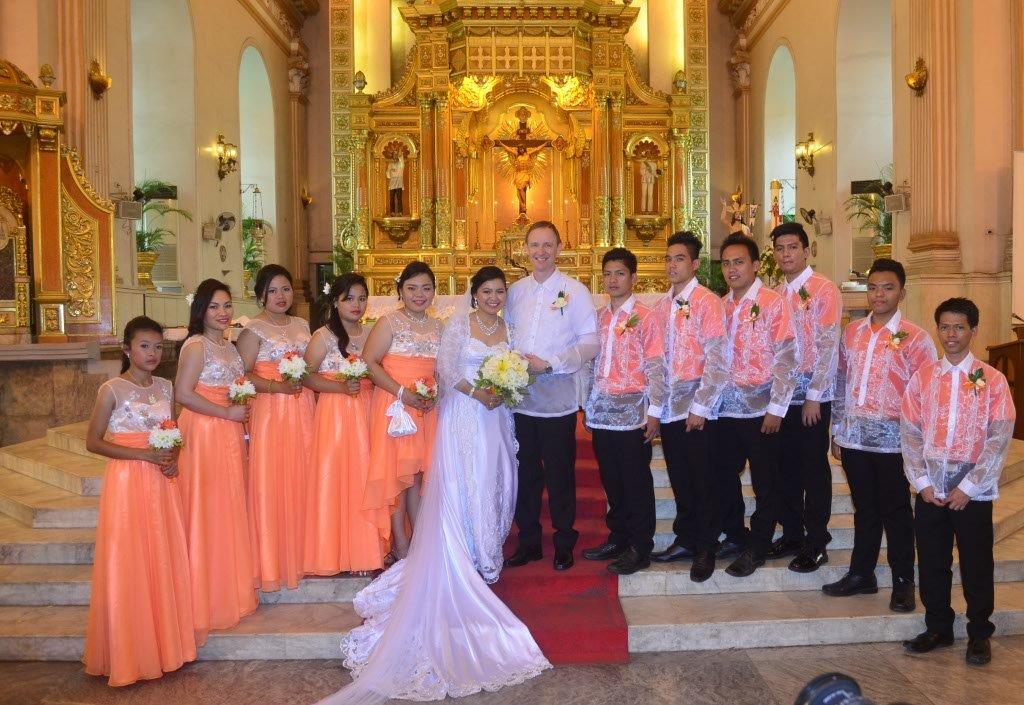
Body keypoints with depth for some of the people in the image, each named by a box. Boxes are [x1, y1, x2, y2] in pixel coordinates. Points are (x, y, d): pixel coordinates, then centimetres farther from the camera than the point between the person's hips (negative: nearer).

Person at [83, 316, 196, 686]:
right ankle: (130, 652, 12)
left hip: (162, 483, 5)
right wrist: (144, 454, -17)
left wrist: (173, 458, -2)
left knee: (165, 560, 7)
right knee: (129, 564, -1)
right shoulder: (112, 389, -7)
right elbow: (93, 442, -9)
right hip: (127, 481, -5)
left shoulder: (165, 387, 8)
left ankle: (165, 640, 19)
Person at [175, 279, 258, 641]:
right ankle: (208, 597, 10)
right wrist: (227, 412, -17)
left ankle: (231, 590, 26)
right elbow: (183, 394, -20)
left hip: (230, 434, 8)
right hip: (203, 434, -8)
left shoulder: (230, 345, 14)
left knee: (230, 509, 14)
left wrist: (242, 410, 10)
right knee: (207, 511, -2)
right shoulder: (196, 346, -12)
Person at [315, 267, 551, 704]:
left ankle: (487, 555, 23)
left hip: (496, 418, 5)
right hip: (462, 417, -5)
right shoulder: (459, 324, -4)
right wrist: (477, 393, -18)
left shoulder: (509, 329, 10)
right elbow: (446, 371, -8)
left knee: (493, 485, 9)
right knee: (460, 487, -2)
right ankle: (465, 564, 9)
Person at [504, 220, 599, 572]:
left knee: (560, 476, 6)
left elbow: (591, 342, -8)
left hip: (558, 400, -4)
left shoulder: (575, 291, -3)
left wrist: (549, 364, -16)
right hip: (520, 398, 4)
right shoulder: (515, 291, 9)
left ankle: (564, 544, 22)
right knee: (525, 473, 12)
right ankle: (528, 542, 26)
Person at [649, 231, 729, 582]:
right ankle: (685, 540, 27)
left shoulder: (708, 302, -7)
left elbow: (717, 360, -12)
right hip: (669, 407, 6)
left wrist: (700, 407, -14)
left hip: (697, 409, -5)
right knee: (679, 479, 13)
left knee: (702, 481, 3)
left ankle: (706, 549, 17)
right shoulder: (662, 305, 11)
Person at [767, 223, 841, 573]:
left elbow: (827, 346, -13)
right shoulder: (776, 294, 11)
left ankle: (816, 544, 14)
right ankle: (791, 534, 25)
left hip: (812, 395, -6)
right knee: (786, 466, 12)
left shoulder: (823, 290, -8)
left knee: (814, 468, 2)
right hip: (781, 393, 6)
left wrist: (813, 395, -16)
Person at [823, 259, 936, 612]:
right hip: (854, 437, 4)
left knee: (895, 513, 7)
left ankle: (903, 582, 21)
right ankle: (861, 575, 27)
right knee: (864, 509, 15)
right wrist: (837, 431, 10)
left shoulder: (915, 338, -6)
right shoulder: (851, 332, 8)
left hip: (892, 440, -4)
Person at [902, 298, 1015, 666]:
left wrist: (967, 488, -11)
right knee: (932, 563, 10)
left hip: (973, 492, -2)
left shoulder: (992, 380, -3)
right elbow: (909, 432, 3)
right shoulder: (922, 377, 5)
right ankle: (938, 628, 26)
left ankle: (979, 634, 23)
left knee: (977, 566, 7)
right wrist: (922, 482, -5)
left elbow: (1000, 438, -7)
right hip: (931, 490, 3)